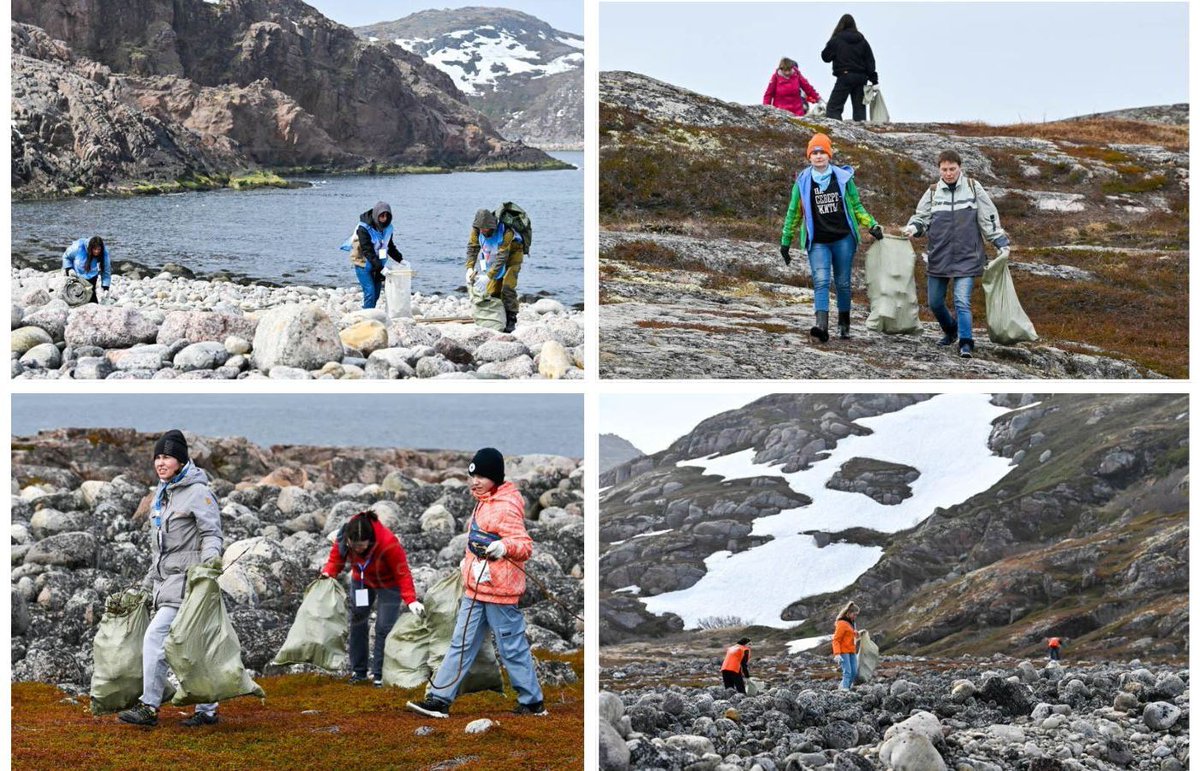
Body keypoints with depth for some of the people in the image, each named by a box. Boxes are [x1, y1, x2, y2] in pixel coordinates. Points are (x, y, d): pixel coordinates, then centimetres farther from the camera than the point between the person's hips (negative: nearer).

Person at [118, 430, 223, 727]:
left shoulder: (198, 492, -7)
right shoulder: (161, 495, 18)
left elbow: (212, 532, -13)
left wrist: (211, 556, -32)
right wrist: (149, 584, 26)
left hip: (187, 579, -8)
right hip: (167, 579, 8)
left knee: (155, 637, -15)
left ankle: (149, 707, -12)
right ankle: (207, 710, 14)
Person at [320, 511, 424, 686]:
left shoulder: (388, 543, -39)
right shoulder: (342, 540, -27)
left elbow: (402, 573, -32)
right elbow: (335, 559, -9)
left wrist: (411, 600, -39)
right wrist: (327, 573, -31)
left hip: (388, 584, -5)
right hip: (361, 581, 5)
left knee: (384, 627, -11)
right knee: (357, 622, 7)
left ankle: (380, 675, -2)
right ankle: (358, 671, 18)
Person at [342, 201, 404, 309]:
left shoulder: (387, 227, -1)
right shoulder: (363, 228, -22)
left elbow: (390, 247, 13)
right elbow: (367, 251, -27)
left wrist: (401, 259, -1)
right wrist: (380, 268, -34)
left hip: (378, 263, 6)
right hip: (363, 262, -6)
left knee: (376, 293, 6)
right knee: (370, 292, -17)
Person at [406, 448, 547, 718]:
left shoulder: (506, 507, -17)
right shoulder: (484, 503, 13)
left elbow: (525, 545, -24)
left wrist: (505, 546, -42)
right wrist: (469, 562, 31)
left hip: (499, 591, -9)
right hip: (476, 588, 9)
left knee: (513, 649, 0)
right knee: (461, 644, 9)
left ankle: (532, 703, 12)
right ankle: (439, 699, 10)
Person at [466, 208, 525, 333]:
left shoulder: (506, 232, -39)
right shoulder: (477, 228, -22)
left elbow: (502, 257, -40)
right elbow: (472, 247, -16)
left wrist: (488, 276, -46)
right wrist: (470, 268, -30)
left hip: (512, 254, -6)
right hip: (494, 255, 6)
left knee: (507, 287, -19)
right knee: (492, 290, -1)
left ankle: (511, 322, -15)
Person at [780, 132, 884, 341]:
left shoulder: (843, 178, 3)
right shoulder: (803, 182, 2)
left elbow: (856, 206, 13)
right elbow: (794, 213, 10)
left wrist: (872, 225, 2)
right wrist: (786, 242, 12)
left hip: (843, 239, 1)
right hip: (817, 242, -1)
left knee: (842, 283, 9)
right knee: (821, 281, -17)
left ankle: (844, 324, 27)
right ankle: (822, 326, -28)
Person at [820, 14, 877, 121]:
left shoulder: (836, 40, -6)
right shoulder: (862, 40, 7)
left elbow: (825, 56, 1)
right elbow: (870, 60, 7)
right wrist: (873, 78, 9)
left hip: (844, 76, -5)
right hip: (861, 78, 5)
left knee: (833, 107, -5)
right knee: (859, 108, 12)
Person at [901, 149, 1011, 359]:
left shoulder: (973, 188, 1)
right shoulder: (933, 192, 5)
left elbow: (989, 218, 4)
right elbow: (922, 217, 10)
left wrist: (1001, 244, 3)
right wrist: (913, 227, -13)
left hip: (966, 257, -3)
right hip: (939, 257, 3)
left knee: (962, 302, -16)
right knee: (935, 302, 11)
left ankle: (966, 342, -10)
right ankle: (950, 330, 37)